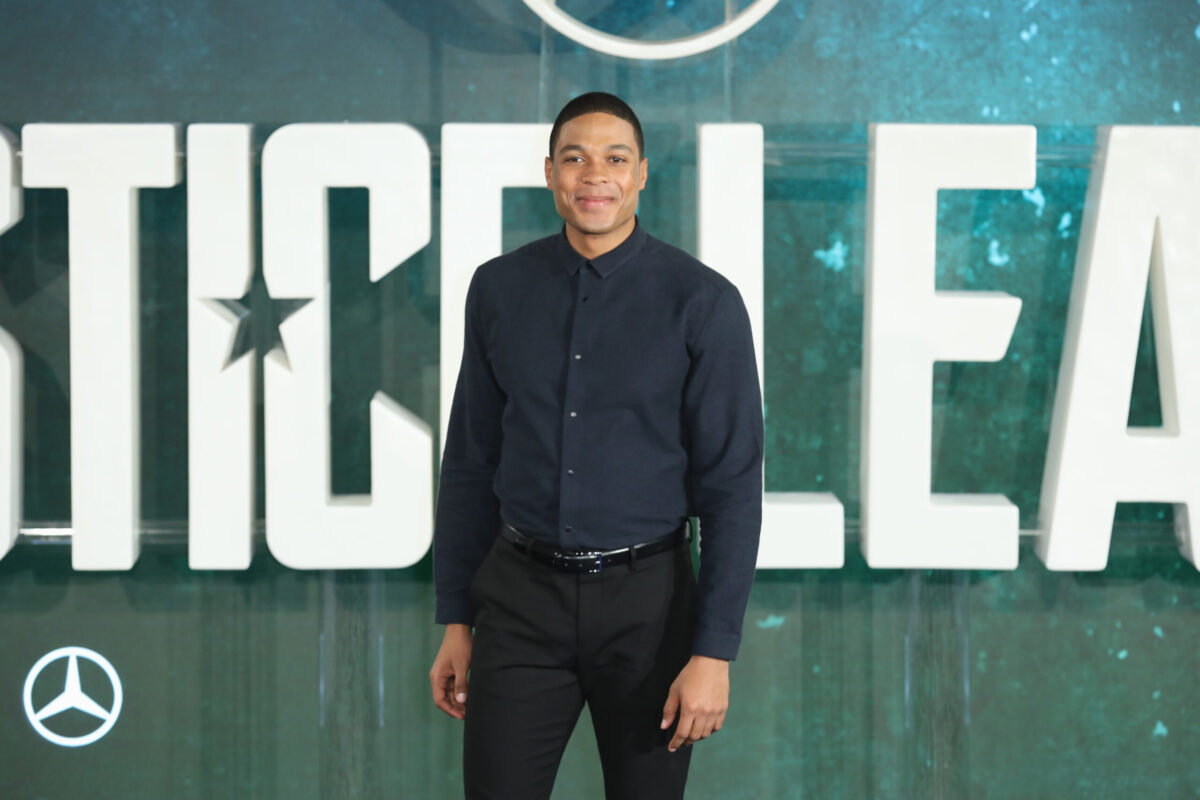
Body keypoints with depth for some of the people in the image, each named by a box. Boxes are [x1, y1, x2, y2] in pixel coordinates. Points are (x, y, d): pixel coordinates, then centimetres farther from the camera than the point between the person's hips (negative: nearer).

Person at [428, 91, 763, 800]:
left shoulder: (704, 302, -8)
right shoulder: (499, 289, 3)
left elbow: (732, 485, -9)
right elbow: (471, 462, 9)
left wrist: (714, 654, -14)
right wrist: (455, 621, 7)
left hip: (647, 601, -2)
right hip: (521, 597, 2)